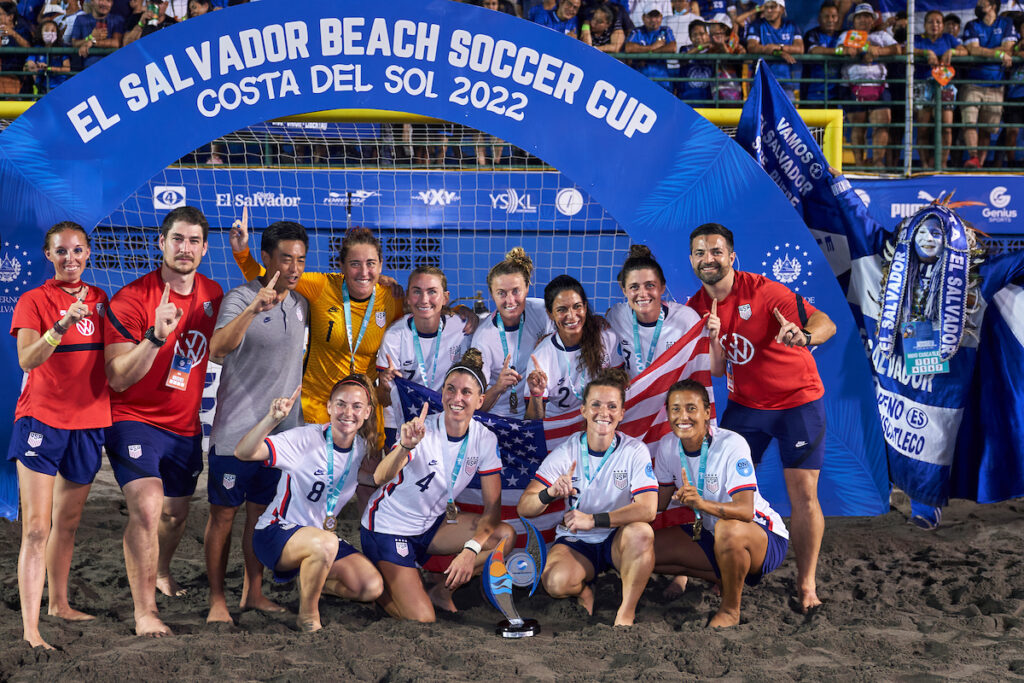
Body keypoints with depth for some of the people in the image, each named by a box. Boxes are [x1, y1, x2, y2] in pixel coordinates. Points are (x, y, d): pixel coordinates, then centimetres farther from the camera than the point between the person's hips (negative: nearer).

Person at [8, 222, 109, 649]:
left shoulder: (99, 298, 9)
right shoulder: (33, 301, -6)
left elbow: (111, 357, 20)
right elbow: (27, 359, -22)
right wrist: (63, 324, -34)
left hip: (88, 422, 5)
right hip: (42, 421, -5)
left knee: (68, 522, 17)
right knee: (37, 527, -9)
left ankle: (59, 605, 32)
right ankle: (30, 629, -10)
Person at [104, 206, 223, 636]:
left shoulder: (213, 295, 1)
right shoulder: (131, 299, -18)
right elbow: (118, 378, -24)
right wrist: (156, 336, -37)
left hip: (185, 424, 6)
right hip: (134, 419, -6)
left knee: (176, 512, 20)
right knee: (147, 506, -24)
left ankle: (162, 575, 51)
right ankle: (144, 613, -14)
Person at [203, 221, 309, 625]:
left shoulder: (301, 305, 9)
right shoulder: (240, 299, -12)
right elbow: (218, 348, -31)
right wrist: (253, 309, -45)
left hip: (281, 429, 6)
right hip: (236, 428, -6)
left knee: (262, 513, 14)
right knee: (224, 514, 2)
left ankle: (254, 593, 24)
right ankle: (217, 600, 10)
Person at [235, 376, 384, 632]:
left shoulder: (361, 447, -1)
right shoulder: (306, 439, -19)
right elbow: (243, 452, -29)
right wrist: (272, 418, -47)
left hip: (324, 535, 6)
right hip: (275, 534, -6)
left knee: (372, 588, -15)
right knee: (325, 543, -40)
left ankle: (312, 582, 16)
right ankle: (307, 615, -13)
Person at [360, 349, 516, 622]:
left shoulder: (485, 440, -10)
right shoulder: (423, 431, -23)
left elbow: (493, 508, -10)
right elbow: (380, 478, -40)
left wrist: (470, 550, -26)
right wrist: (405, 446, -60)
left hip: (432, 524, 5)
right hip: (387, 528, -5)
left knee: (505, 535, -16)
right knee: (422, 618, -16)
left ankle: (442, 590, 3)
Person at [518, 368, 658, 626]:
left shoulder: (635, 451, -9)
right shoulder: (565, 452, -7)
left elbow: (647, 510, -21)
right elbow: (524, 508, -11)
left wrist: (593, 520, -30)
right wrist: (550, 493, -34)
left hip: (618, 539, 0)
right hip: (575, 542, 0)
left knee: (641, 533, -35)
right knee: (556, 582, -31)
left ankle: (626, 614, -17)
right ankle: (584, 592, 6)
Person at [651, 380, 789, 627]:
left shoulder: (731, 445, -24)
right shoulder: (667, 446, -6)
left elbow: (745, 510, -34)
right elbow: (659, 504, 4)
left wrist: (702, 503, -51)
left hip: (765, 538, -7)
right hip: (709, 533, 7)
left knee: (728, 529, -41)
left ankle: (730, 609, -14)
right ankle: (729, 579, 5)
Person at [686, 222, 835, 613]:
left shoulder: (762, 291, -18)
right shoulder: (697, 309, 0)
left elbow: (826, 324, -22)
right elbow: (717, 371, 2)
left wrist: (803, 336, -45)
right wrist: (713, 340, -19)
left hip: (798, 401, -5)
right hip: (745, 404, 5)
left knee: (803, 494, -6)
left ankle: (806, 585, 6)